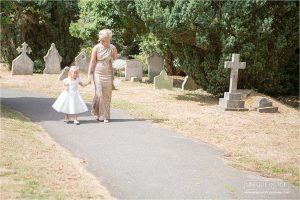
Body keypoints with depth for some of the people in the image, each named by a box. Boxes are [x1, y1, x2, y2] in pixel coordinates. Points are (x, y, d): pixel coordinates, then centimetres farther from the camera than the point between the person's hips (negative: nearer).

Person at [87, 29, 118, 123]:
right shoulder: (96, 48, -5)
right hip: (98, 73, -1)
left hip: (108, 74, 1)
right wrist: (89, 74, -1)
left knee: (107, 95, 2)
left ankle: (106, 116, 12)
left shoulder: (113, 48, -2)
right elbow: (92, 61, -1)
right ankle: (96, 112, 16)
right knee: (99, 94, -9)